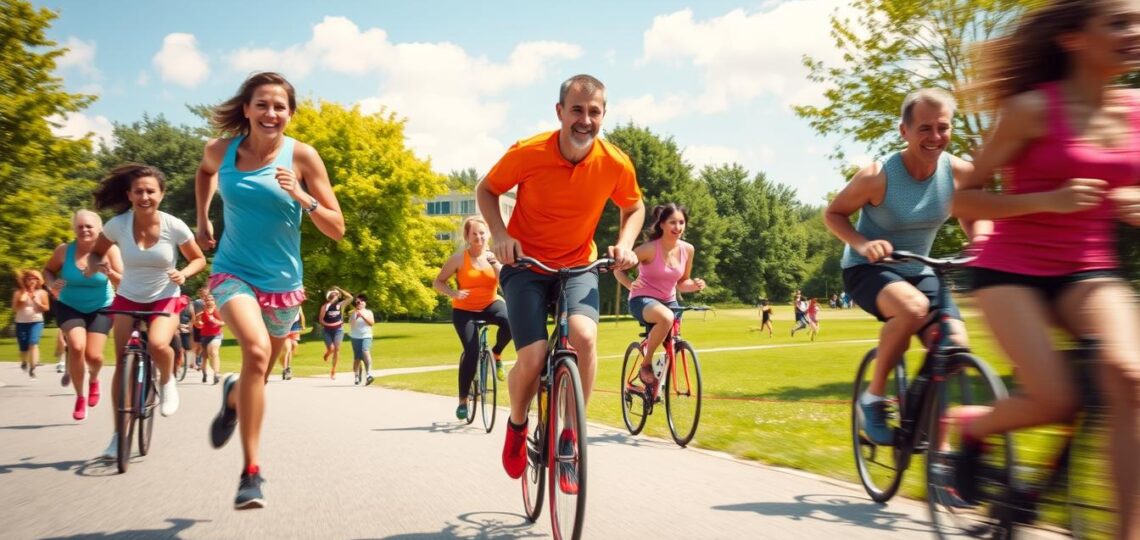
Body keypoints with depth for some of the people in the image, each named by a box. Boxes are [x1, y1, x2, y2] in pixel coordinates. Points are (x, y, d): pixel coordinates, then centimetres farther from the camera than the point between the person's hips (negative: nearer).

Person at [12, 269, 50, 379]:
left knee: (33, 344, -21)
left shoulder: (42, 293, 0)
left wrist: (36, 301, -14)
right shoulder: (18, 293, 2)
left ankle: (32, 369, -22)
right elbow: (14, 309, -2)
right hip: (21, 323, 2)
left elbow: (46, 308, -1)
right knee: (23, 347, 7)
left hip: (36, 322, -1)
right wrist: (21, 301, -16)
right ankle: (24, 362, 41)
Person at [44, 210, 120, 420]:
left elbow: (123, 283, -21)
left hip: (100, 308, 0)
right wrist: (52, 284, -18)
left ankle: (93, 379, 32)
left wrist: (109, 272, -41)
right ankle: (80, 397, 1)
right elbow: (48, 270, 3)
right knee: (77, 347, -21)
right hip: (69, 306, 0)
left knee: (93, 355, -8)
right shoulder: (64, 250, -15)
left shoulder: (110, 250, -18)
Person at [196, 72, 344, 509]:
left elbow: (337, 230, -10)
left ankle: (233, 397, 56)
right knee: (256, 350, -30)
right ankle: (251, 472, -22)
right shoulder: (222, 149, -5)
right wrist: (202, 218, 16)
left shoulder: (302, 156, -10)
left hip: (282, 282, 2)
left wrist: (302, 197, -25)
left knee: (260, 374, 17)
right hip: (234, 273, -1)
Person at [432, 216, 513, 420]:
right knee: (471, 352, -19)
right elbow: (437, 282, -4)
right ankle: (462, 401, -3)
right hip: (464, 310, -2)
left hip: (489, 305, 2)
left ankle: (496, 354, 1)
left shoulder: (494, 256, 0)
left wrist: (495, 264, -21)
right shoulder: (459, 258, -7)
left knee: (509, 322, -32)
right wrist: (453, 293, -22)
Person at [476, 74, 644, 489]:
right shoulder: (528, 153, -19)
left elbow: (634, 207, 8)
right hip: (526, 265, -1)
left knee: (583, 336, -29)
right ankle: (517, 425, 17)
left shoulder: (615, 163, -13)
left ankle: (569, 438, -8)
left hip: (578, 265, 1)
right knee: (533, 359, -19)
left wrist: (625, 244, -11)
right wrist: (500, 234, -18)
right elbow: (486, 191, -2)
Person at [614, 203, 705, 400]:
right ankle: (646, 366, -19)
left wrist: (695, 285, -12)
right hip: (643, 300, -6)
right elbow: (618, 269, -9)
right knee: (666, 318, -38)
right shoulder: (650, 249, -17)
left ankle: (656, 384, 27)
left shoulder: (687, 249, -2)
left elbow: (681, 283, 10)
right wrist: (630, 284, -28)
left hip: (669, 301, 6)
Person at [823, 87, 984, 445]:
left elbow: (971, 219, 5)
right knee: (913, 307, -36)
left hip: (917, 271, 5)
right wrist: (863, 244, -28)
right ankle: (873, 398, -14)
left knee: (955, 343, -18)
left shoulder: (958, 172, -10)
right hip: (867, 269, -4)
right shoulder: (878, 176, -21)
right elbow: (833, 214, -9)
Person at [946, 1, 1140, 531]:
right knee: (1055, 402, -18)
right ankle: (973, 427, 15)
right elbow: (965, 199, -8)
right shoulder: (1032, 108, -9)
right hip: (1011, 269, -4)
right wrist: (1047, 200, -22)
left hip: (1089, 271, 4)